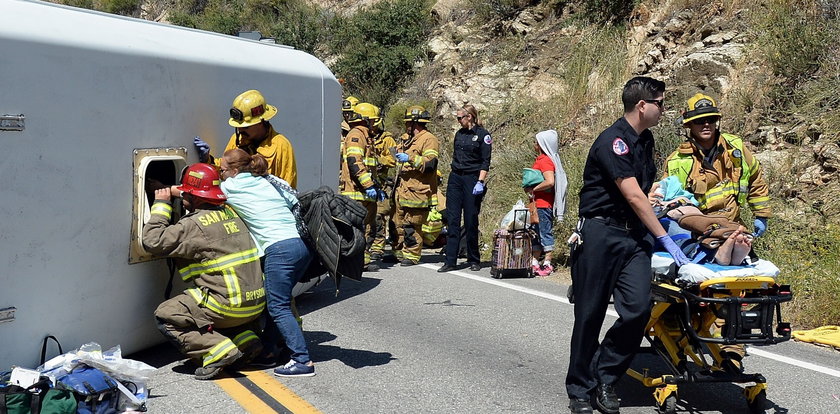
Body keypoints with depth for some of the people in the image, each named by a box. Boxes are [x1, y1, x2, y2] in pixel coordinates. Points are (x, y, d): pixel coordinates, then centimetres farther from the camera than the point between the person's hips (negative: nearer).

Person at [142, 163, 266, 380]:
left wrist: (161, 204, -4)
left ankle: (218, 350, -8)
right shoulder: (230, 213, 9)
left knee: (165, 316, 4)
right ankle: (246, 339, 15)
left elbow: (153, 241, -14)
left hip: (229, 305, -8)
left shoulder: (195, 224, -15)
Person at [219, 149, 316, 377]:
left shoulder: (231, 186, 4)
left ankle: (303, 361, -6)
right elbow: (297, 204, 17)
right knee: (277, 301, 19)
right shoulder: (270, 181, 21)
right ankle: (268, 349, 27)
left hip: (281, 249, -8)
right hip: (304, 245, 8)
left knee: (279, 308, -2)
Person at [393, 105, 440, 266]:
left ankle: (412, 255, 2)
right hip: (403, 189, 9)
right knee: (400, 223, 14)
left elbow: (430, 164, -22)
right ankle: (400, 252, 23)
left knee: (412, 225, -6)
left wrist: (410, 159, -26)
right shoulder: (406, 139, 21)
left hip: (417, 191, -9)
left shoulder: (429, 139, -9)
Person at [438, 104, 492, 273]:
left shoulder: (483, 135, -4)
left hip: (472, 179, -6)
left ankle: (474, 260, 13)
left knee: (471, 221, 0)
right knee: (452, 220, 0)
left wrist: (480, 182, -16)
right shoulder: (459, 134, 14)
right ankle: (450, 261, 0)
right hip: (455, 178, 6)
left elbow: (485, 162, -8)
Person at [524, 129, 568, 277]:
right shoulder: (540, 159, 15)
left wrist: (533, 189, -17)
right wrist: (530, 189, 9)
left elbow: (550, 182, -27)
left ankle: (547, 264, 2)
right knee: (536, 232, 13)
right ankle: (535, 263, 18)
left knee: (545, 233, -4)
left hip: (544, 205, -10)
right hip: (537, 204, 10)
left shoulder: (545, 161, -15)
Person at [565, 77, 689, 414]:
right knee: (590, 314, 0)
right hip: (601, 232, -7)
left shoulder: (645, 140, 15)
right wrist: (665, 240, -15)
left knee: (638, 308, -11)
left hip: (634, 234, 7)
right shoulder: (613, 141, -13)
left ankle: (605, 377, 7)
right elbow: (633, 197, -17)